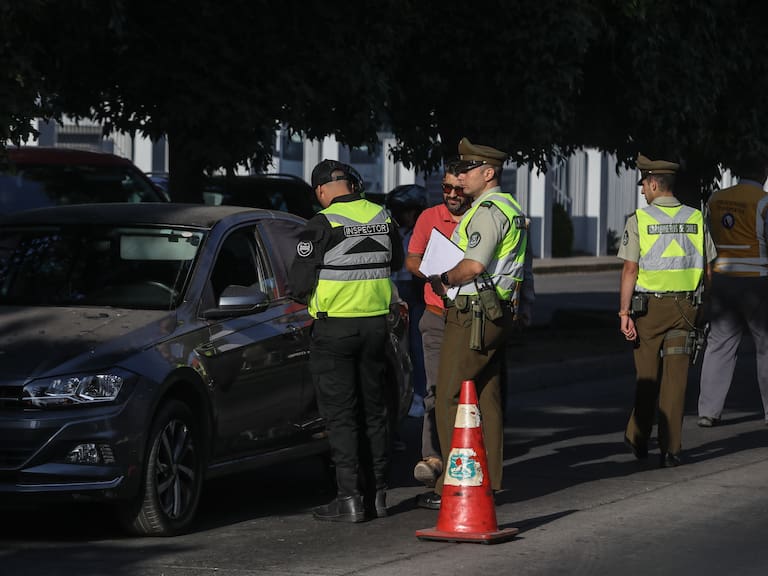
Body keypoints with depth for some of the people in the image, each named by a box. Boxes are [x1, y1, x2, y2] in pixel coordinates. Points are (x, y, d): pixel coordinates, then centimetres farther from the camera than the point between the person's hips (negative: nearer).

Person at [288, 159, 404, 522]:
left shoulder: (321, 225, -15)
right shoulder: (382, 217, 2)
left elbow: (300, 283, -14)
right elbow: (396, 262, 18)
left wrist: (305, 299, 7)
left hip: (334, 328, -5)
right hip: (375, 324, 5)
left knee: (340, 414, -1)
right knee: (373, 410, 15)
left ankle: (350, 498, -6)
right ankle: (376, 493, 18)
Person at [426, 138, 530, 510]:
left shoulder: (488, 211, -15)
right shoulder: (511, 209, 19)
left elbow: (474, 265, -24)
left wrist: (443, 280, -8)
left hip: (472, 317, -11)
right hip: (498, 313, 11)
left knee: (450, 400, -8)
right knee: (487, 399, 11)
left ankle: (454, 486, -9)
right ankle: (488, 482, 13)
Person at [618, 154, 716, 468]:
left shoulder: (639, 220, -7)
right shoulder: (695, 218, 4)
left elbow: (629, 270, -11)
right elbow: (708, 268, 8)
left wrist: (624, 313, -10)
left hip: (649, 306, -2)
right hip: (684, 307, 2)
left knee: (647, 375, 11)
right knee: (675, 377, 2)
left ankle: (638, 440, 24)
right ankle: (670, 448, -2)